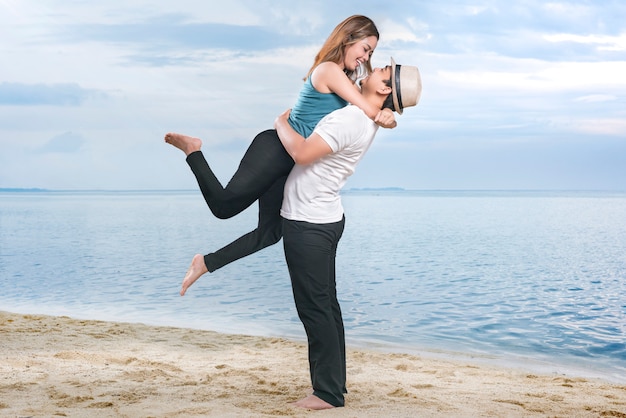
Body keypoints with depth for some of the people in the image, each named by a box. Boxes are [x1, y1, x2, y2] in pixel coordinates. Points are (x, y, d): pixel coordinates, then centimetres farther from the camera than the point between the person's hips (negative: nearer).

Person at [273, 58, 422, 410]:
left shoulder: (349, 119, -22)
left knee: (314, 308, -3)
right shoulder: (367, 120, 7)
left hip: (307, 224, -10)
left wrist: (282, 123, -10)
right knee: (326, 305, 14)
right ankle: (335, 385, 22)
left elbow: (302, 153, -27)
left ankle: (329, 393, 4)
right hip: (324, 219, 10)